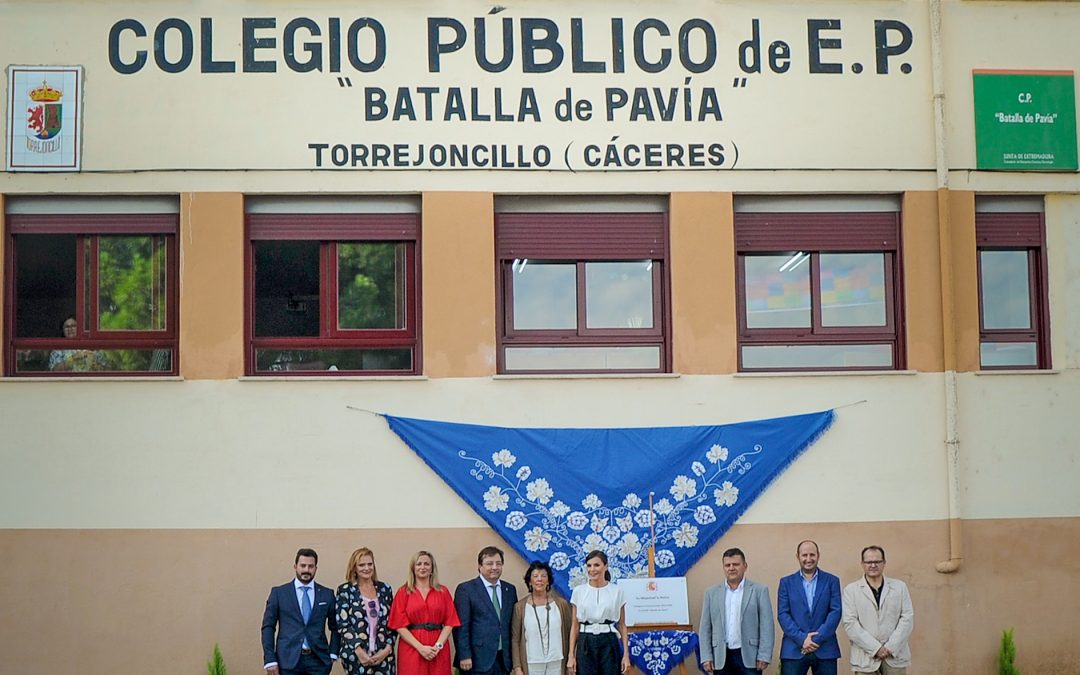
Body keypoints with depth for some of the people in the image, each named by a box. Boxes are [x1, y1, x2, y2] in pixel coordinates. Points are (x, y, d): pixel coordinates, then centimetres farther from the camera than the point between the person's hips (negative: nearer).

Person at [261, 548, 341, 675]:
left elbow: (335, 627, 15)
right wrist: (270, 660, -5)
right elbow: (268, 627, 2)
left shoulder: (327, 594, 8)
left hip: (318, 660, 1)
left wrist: (332, 654, 3)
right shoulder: (278, 593, 4)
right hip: (289, 660, -1)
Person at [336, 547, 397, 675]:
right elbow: (342, 624, -4)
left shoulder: (385, 589, 10)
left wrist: (387, 649, -3)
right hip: (356, 655, -2)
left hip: (383, 655, 2)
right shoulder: (345, 590, 2)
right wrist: (359, 651, -12)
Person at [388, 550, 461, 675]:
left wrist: (438, 646, -11)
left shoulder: (443, 592, 9)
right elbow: (400, 625, -3)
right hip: (411, 650, -1)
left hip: (438, 652, 1)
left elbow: (450, 622, 4)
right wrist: (420, 647, -12)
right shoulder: (403, 592, 3)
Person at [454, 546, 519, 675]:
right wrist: (464, 656, -14)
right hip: (477, 660, -5)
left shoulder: (510, 590, 13)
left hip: (503, 660, 5)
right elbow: (461, 626, -7)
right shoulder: (465, 589, -2)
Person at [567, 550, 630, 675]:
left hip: (609, 644, -1)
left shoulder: (616, 591, 1)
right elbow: (575, 625, 5)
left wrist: (626, 654, -2)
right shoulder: (578, 591, 3)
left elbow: (622, 625, 4)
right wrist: (571, 655, 0)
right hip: (586, 644, 1)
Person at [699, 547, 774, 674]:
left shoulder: (759, 591, 3)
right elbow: (705, 627, 9)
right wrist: (706, 657, 1)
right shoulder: (712, 592, 10)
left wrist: (764, 656, -8)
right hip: (721, 658, 2)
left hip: (749, 657, -2)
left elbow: (767, 626, -1)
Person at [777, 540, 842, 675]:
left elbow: (835, 612, 0)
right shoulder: (786, 582, 9)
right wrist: (801, 639, -11)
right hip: (794, 650, 0)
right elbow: (782, 614, 1)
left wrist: (818, 638, -11)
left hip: (825, 650, 0)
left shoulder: (832, 581, 9)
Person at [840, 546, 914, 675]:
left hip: (895, 655, 1)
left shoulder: (899, 587, 10)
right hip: (866, 658, -1)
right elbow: (850, 624, -5)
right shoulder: (851, 590, 4)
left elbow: (908, 618, 3)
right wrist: (875, 648, -12)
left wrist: (891, 647, -9)